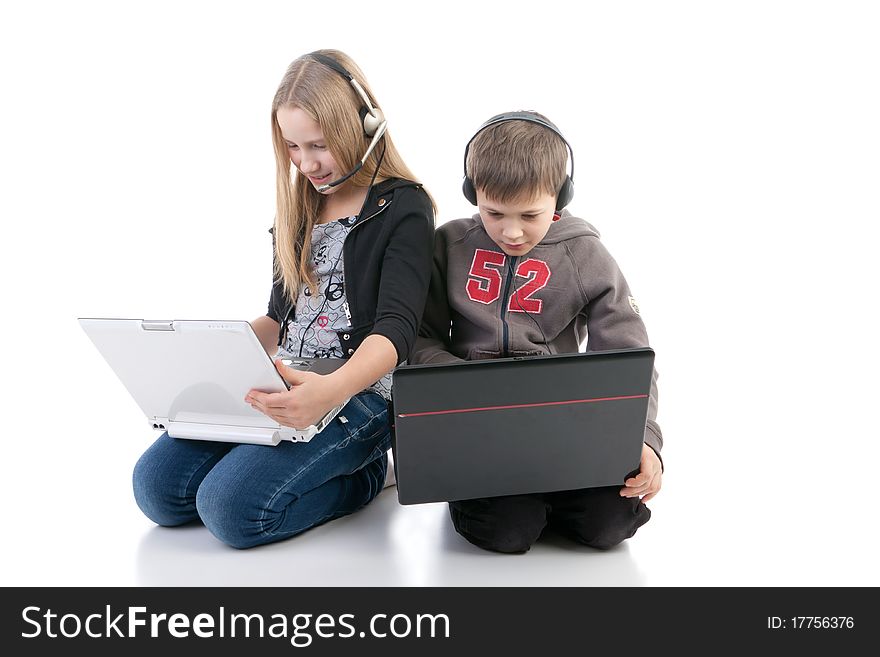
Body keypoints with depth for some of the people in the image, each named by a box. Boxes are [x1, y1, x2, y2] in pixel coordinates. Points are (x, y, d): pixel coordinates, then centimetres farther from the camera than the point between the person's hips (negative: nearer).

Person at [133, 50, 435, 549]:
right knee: (156, 487, -9)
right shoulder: (299, 211, 15)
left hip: (361, 392, -7)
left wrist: (331, 391, -39)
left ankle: (364, 474, -1)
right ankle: (333, 464, 5)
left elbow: (396, 329, -19)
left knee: (232, 508, -25)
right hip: (284, 385, 7)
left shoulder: (403, 208, -7)